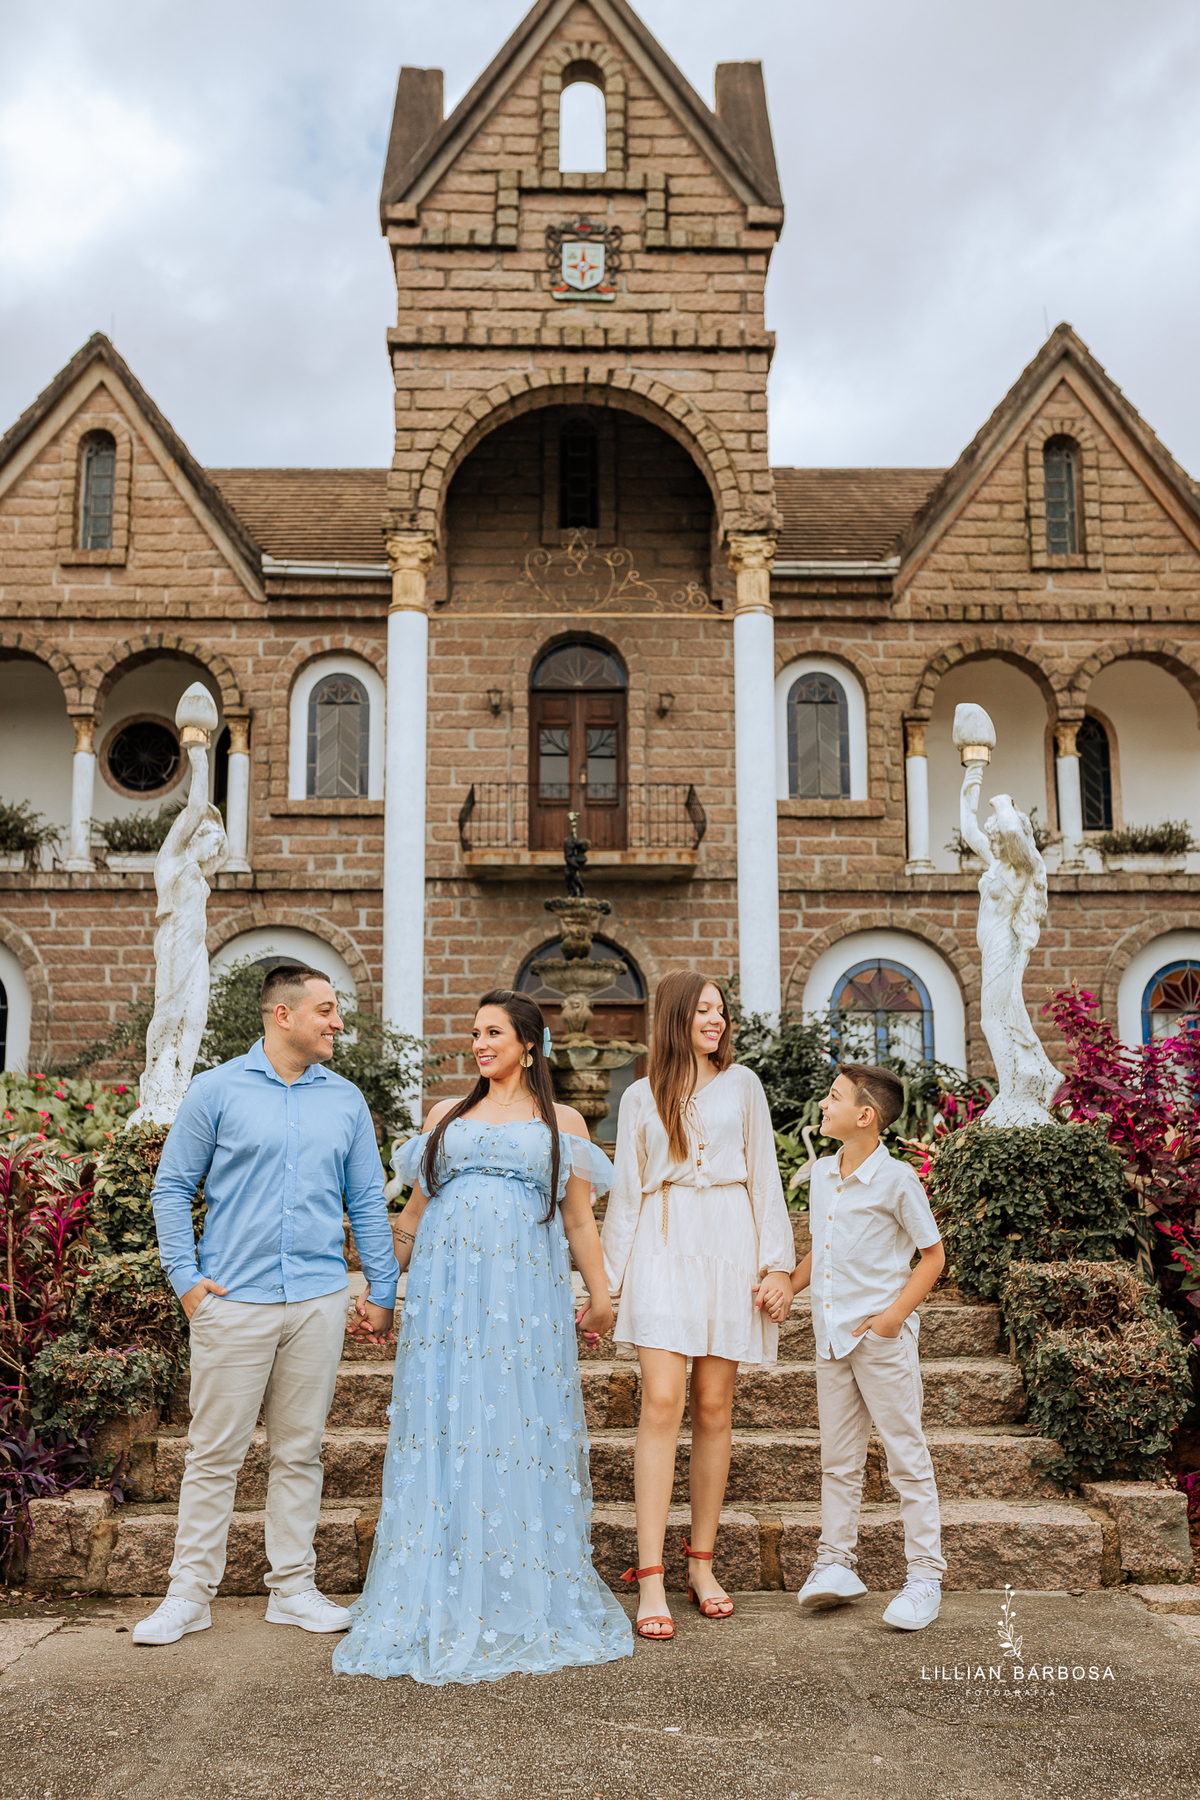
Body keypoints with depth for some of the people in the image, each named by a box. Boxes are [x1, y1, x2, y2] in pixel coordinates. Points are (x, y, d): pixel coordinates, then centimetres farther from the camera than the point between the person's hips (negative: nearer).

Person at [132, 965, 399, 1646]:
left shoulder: (346, 1100, 10)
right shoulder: (218, 1090, 1)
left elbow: (368, 1202, 13)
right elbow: (173, 1187, 3)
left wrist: (383, 1289, 10)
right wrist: (186, 1277, -5)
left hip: (320, 1301, 3)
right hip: (233, 1301, -3)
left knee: (301, 1450, 10)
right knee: (215, 1452, 2)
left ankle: (294, 1588, 21)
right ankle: (191, 1593, 15)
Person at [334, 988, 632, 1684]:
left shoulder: (563, 1121, 13)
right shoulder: (448, 1115, 17)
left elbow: (579, 1220, 10)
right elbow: (416, 1211, 19)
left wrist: (600, 1294, 0)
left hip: (526, 1294, -2)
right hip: (447, 1291, 2)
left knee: (521, 1433, -1)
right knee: (445, 1431, 0)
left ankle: (526, 1606, 11)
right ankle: (444, 1606, 9)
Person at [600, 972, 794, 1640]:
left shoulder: (742, 1084, 13)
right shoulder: (641, 1098, 14)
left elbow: (764, 1176, 11)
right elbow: (626, 1191, 15)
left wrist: (775, 1262, 2)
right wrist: (611, 1277, 11)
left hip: (727, 1246, 1)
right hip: (663, 1250, -1)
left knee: (714, 1409, 2)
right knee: (662, 1402, -12)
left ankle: (702, 1562, 16)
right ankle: (651, 1578, -9)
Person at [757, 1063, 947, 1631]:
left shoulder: (896, 1179, -12)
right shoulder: (820, 1174, 8)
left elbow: (932, 1255, -6)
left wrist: (893, 1316, -15)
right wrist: (789, 1284, 3)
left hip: (882, 1335, -6)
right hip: (831, 1334, 6)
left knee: (907, 1455, 2)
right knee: (838, 1458, 13)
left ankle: (925, 1576, 11)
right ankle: (835, 1564, 23)